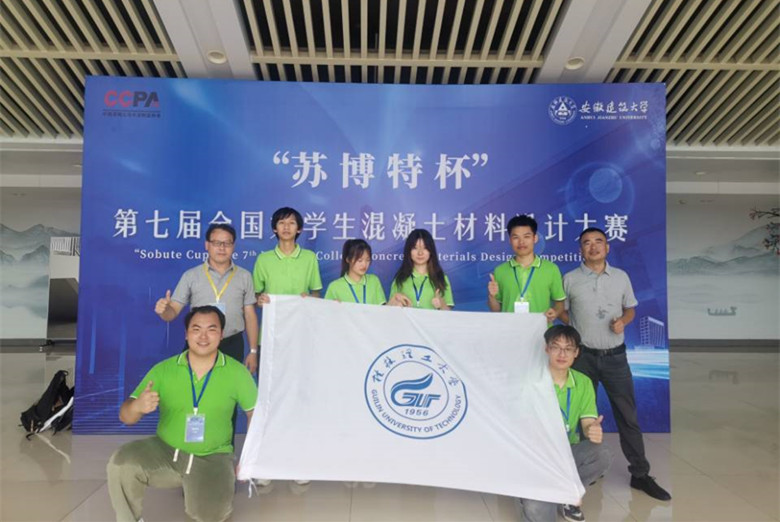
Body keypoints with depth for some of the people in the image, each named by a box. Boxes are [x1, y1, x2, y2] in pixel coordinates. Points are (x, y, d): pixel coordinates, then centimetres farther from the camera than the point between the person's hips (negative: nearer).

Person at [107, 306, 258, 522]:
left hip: (212, 458, -1)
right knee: (120, 463, -25)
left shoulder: (237, 372, -6)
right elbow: (125, 417, -5)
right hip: (164, 451, 2)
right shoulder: (163, 370, -4)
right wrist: (137, 406, -29)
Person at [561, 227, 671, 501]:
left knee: (628, 414, 4)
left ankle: (640, 474, 16)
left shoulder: (621, 276, 4)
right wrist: (575, 330, -7)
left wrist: (623, 320, -9)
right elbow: (561, 310, 7)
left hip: (615, 355, 1)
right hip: (584, 355, -1)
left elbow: (630, 308, 11)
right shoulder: (570, 279, -2)